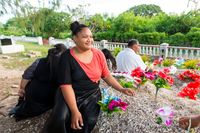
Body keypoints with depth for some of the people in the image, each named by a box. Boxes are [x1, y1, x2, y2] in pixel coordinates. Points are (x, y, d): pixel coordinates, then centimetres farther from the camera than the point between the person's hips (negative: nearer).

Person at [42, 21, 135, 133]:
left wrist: (121, 89, -4)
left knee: (90, 121, -22)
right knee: (59, 120, -26)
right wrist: (75, 111, -22)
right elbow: (66, 85, -16)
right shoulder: (67, 57, -12)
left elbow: (106, 75, 6)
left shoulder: (99, 54, -2)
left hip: (92, 95, 3)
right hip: (70, 95, -2)